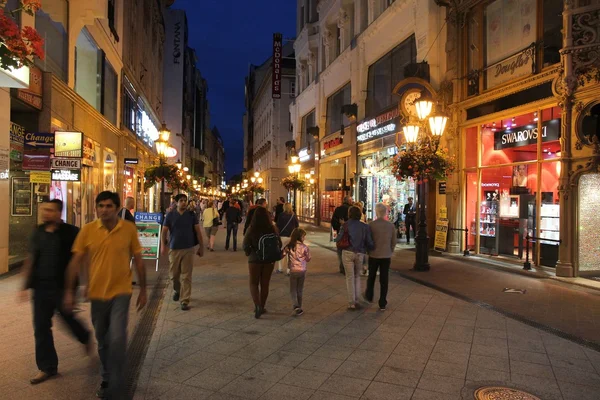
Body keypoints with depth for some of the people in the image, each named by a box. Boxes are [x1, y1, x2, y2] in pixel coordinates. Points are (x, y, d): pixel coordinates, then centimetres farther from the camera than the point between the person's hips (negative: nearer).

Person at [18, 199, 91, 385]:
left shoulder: (71, 233, -11)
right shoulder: (38, 233, 5)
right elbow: (30, 260, 11)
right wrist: (26, 286, 9)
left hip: (63, 287, -5)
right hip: (41, 287, 5)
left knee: (68, 320, 11)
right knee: (41, 328, 7)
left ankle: (85, 338, 43)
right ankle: (47, 368, 20)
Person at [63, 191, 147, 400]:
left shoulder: (129, 229, -9)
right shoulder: (87, 230, -6)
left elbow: (138, 260, -1)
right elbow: (75, 262, 0)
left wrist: (143, 290, 2)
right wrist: (69, 291, -1)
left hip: (120, 292, -2)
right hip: (97, 293, 3)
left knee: (117, 340, -13)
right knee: (102, 341, 18)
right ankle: (107, 379, 40)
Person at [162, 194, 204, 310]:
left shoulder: (191, 215, 2)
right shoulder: (170, 215, 1)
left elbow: (197, 231, 5)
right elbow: (164, 231, 2)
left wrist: (201, 247, 3)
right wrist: (164, 245, -11)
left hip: (188, 249, -1)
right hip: (174, 249, 1)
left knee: (186, 276, -2)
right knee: (174, 275, 12)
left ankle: (185, 301, 4)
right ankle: (177, 290, 42)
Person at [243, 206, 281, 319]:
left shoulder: (251, 229, -14)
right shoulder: (272, 229, -8)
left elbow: (246, 246, -14)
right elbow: (279, 244, -2)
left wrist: (249, 253, 6)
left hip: (255, 260, -2)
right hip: (269, 260, 2)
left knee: (254, 283, 12)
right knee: (265, 284, 16)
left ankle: (257, 306, -6)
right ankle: (262, 307, 25)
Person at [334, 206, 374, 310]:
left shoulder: (345, 225, -6)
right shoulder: (365, 226, -1)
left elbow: (338, 240, -6)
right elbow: (369, 243, -2)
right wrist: (366, 248, 19)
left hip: (348, 253, -2)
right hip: (360, 254, 2)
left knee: (350, 278, 8)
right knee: (357, 276, 21)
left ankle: (352, 303, 11)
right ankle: (356, 300, 19)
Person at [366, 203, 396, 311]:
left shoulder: (371, 225, -14)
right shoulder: (391, 225, -6)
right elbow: (393, 242, 1)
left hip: (374, 255, -1)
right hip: (386, 256, 1)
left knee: (371, 277, 19)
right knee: (384, 279, 7)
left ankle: (369, 296, 37)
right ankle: (382, 304, 11)